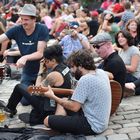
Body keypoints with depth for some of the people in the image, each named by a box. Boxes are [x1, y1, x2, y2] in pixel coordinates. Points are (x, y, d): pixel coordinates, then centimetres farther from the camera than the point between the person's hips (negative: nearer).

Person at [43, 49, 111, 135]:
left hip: (93, 126, -9)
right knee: (64, 101, 24)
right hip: (100, 121, 10)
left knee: (48, 120, -5)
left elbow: (74, 107, -22)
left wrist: (53, 97, -9)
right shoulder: (101, 72, 1)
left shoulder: (85, 80, -24)